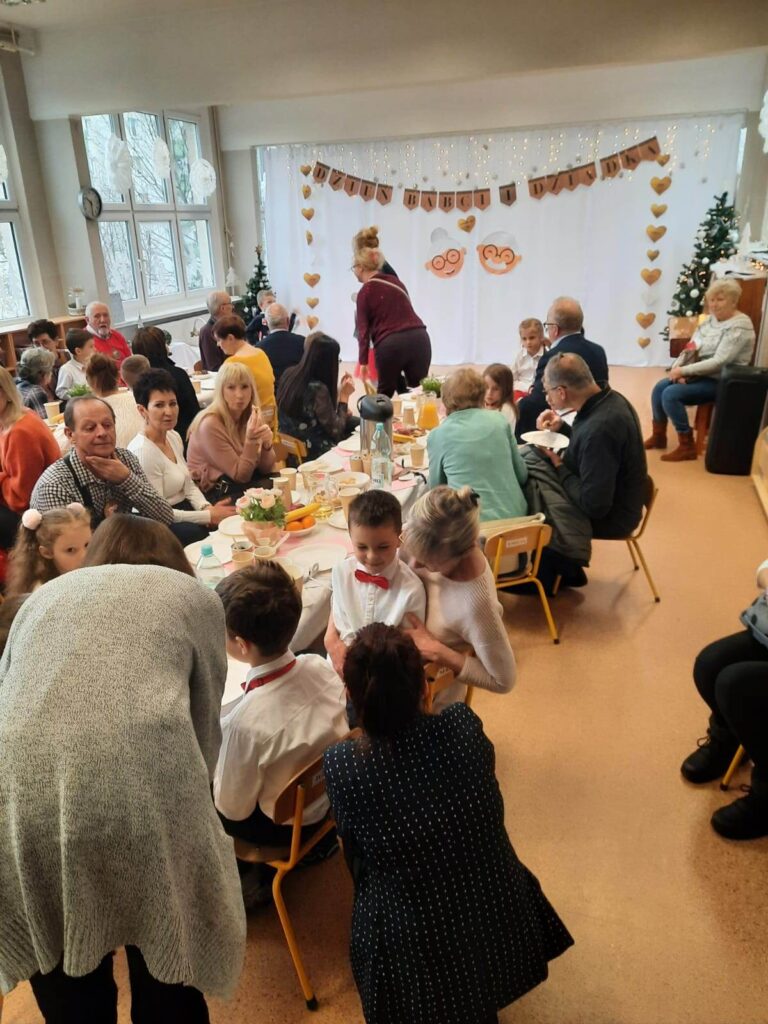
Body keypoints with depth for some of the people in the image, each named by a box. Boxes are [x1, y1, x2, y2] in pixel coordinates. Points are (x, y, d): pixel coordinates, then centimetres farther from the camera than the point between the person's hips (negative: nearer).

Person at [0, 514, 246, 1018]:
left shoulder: (42, 597, 27)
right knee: (165, 970, 23)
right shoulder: (194, 594, 18)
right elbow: (205, 726, 20)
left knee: (66, 985, 27)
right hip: (145, 787, -3)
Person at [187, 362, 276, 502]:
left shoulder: (252, 416, 0)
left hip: (242, 483, 7)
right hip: (213, 493, -7)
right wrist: (251, 440, -30)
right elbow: (240, 475, -17)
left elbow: (265, 469, 0)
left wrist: (266, 444, -19)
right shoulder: (210, 424, -19)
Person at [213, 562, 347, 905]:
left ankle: (251, 880, 26)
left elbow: (233, 809, -20)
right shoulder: (321, 667, -22)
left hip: (283, 827, -5)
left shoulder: (244, 721, -36)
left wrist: (213, 765, -2)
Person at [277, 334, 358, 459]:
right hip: (312, 451, -8)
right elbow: (336, 431, -20)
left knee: (356, 422, 20)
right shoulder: (318, 389, -29)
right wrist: (344, 396, -13)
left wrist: (339, 389, 9)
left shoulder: (289, 374, -3)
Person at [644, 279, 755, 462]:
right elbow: (690, 348, 8)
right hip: (700, 375, 9)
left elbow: (719, 362, -26)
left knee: (671, 394, -23)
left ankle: (687, 446, -14)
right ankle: (658, 436, 12)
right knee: (659, 387, -3)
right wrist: (678, 368, -11)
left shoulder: (739, 327, -18)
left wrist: (684, 370, -23)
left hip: (721, 381, -9)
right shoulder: (711, 319, 9)